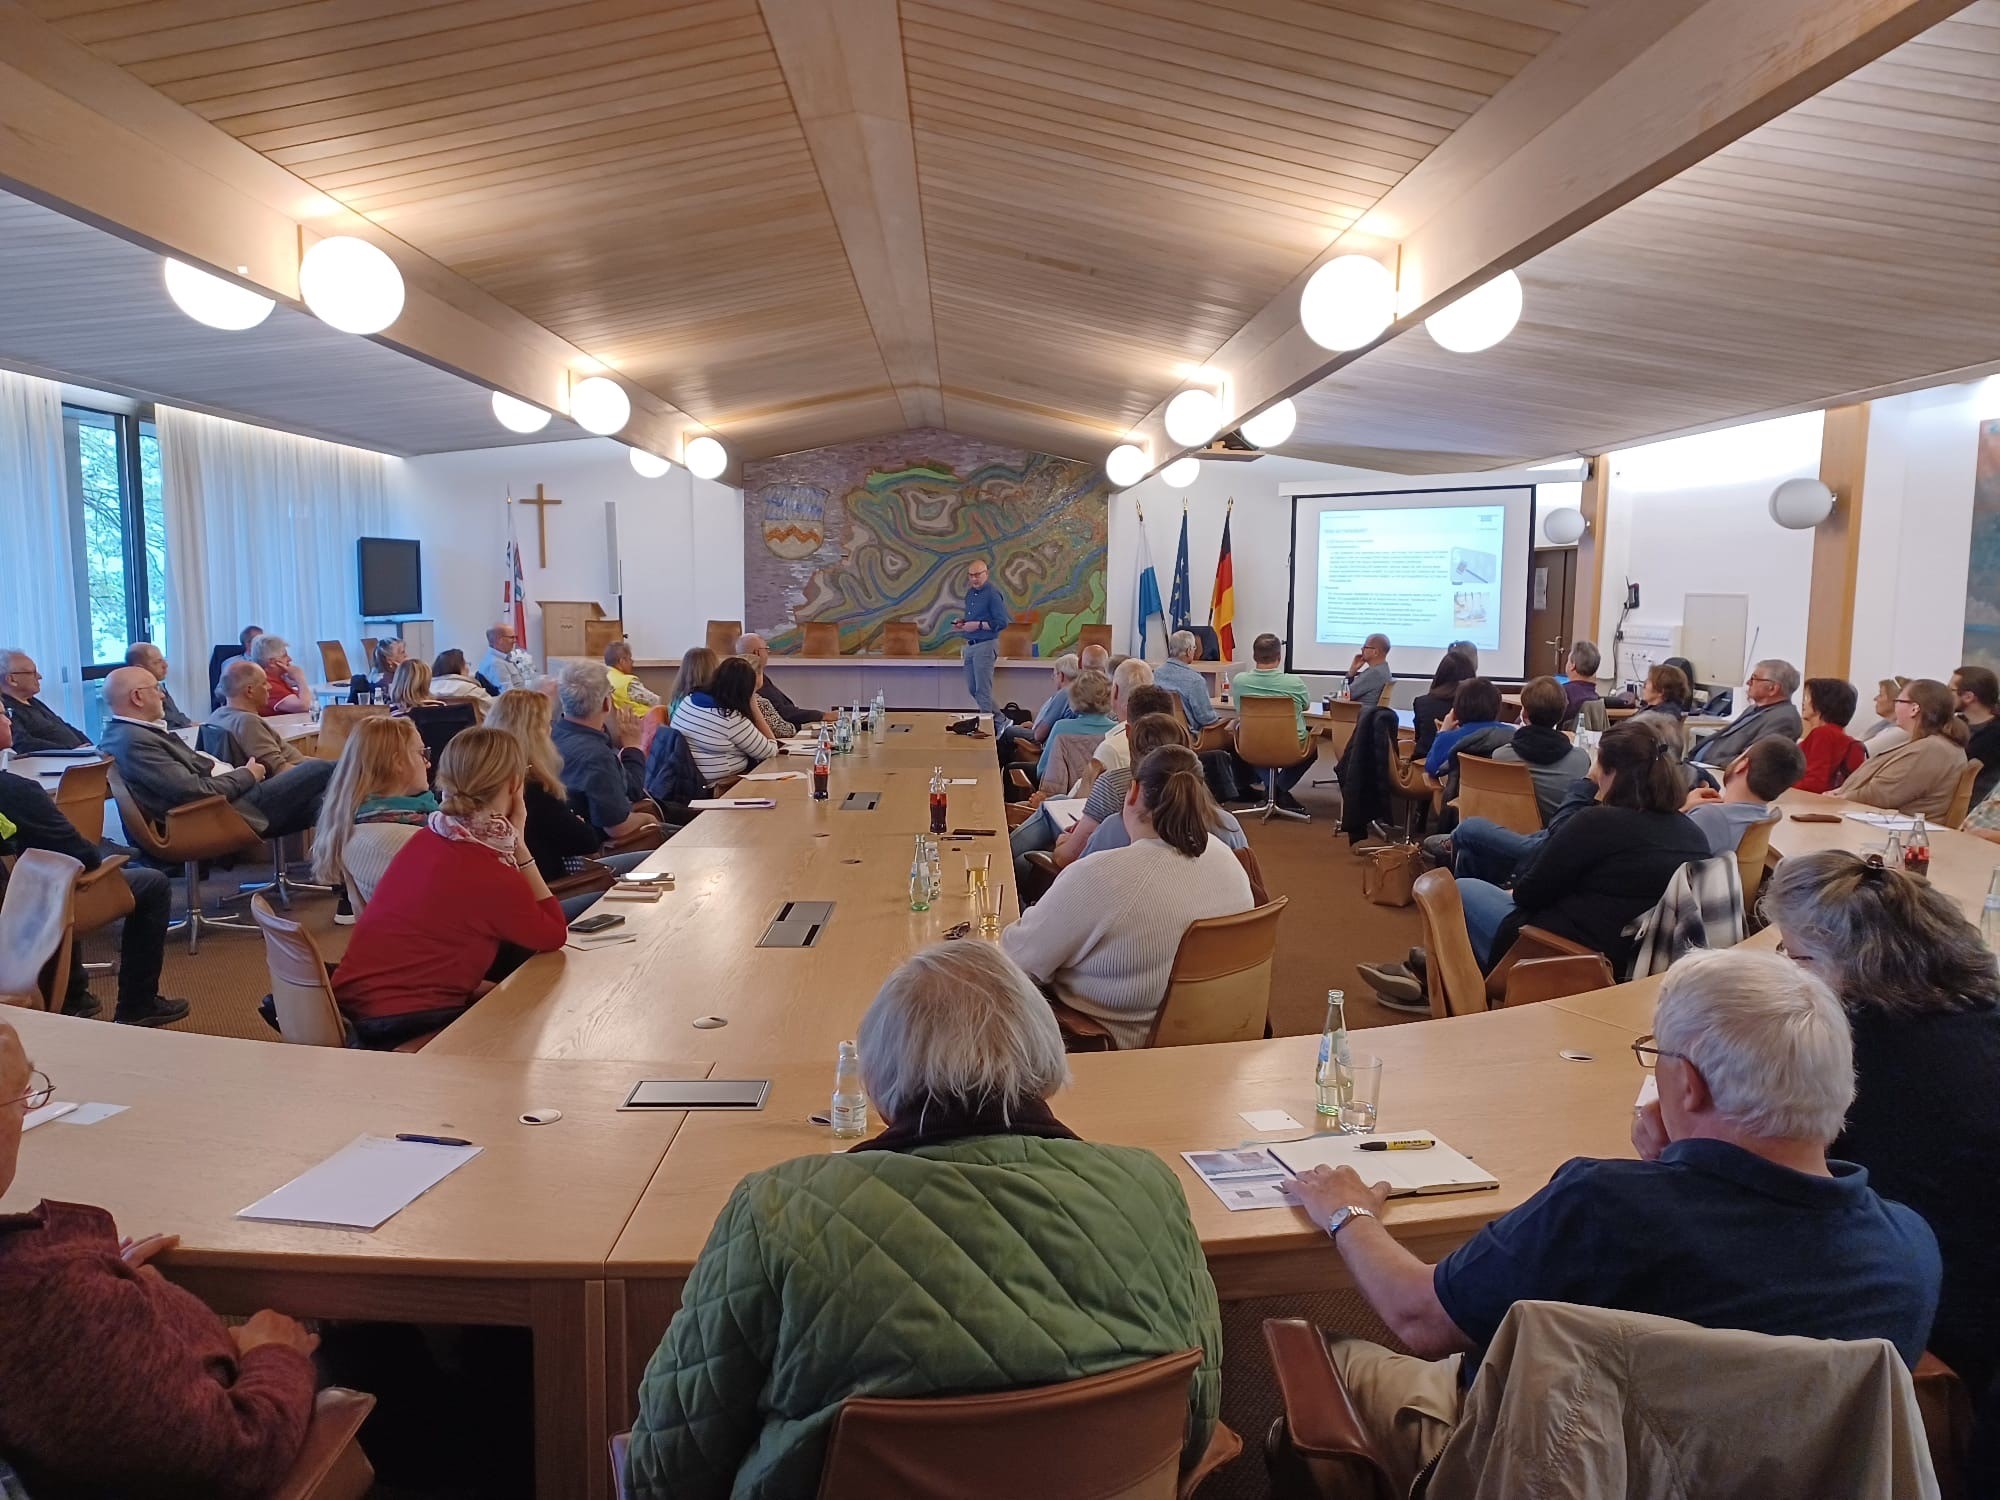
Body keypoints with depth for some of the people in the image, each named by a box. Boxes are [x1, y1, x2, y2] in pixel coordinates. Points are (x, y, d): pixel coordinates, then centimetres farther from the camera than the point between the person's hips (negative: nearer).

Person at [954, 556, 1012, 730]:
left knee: (983, 690, -6)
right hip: (970, 645, 9)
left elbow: (1002, 623, -18)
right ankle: (998, 719, 25)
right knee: (972, 689, 13)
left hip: (985, 645, -9)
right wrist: (962, 622, 6)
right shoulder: (970, 593, 14)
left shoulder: (993, 594, -13)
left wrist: (978, 625, -20)